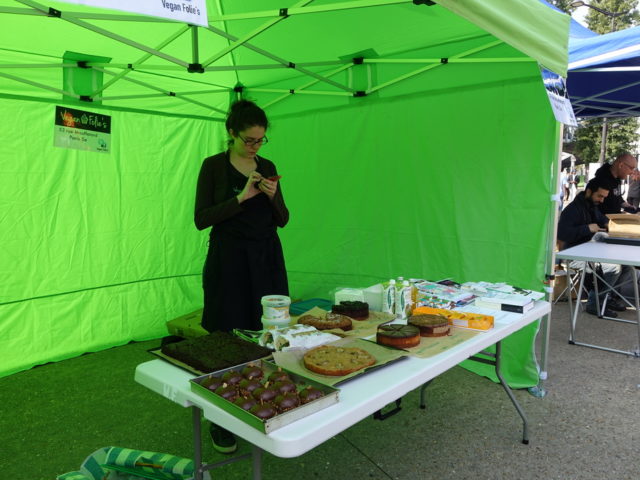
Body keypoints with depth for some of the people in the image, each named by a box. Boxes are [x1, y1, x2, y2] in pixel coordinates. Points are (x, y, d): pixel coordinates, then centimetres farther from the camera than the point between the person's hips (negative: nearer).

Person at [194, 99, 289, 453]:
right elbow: (201, 219, -11)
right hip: (229, 261, -4)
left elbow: (282, 220, 10)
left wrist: (272, 196, -10)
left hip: (267, 260, 4)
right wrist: (241, 197, -18)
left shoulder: (268, 167, 9)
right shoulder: (214, 165, -4)